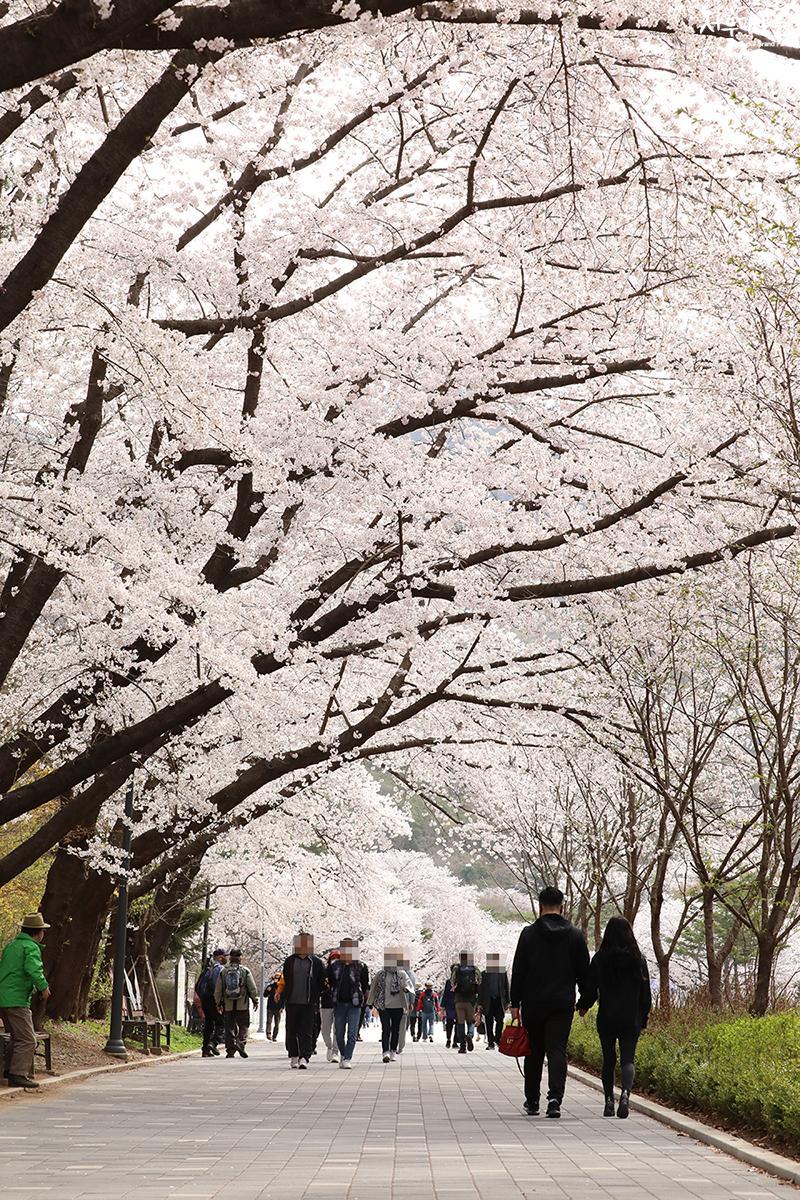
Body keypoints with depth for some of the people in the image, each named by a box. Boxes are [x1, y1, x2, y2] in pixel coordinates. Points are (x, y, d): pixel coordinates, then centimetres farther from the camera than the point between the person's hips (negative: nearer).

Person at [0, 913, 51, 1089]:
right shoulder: (31, 947, -9)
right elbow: (33, 969, -26)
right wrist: (43, 987, -15)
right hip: (16, 1000, -9)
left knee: (18, 1037, 20)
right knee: (27, 1040, -8)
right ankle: (18, 1075, -13)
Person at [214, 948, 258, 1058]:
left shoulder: (223, 971, 4)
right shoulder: (245, 971, -2)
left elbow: (217, 990, 8)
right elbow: (253, 988, -2)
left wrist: (219, 1003, 17)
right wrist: (255, 1000, 9)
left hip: (228, 1005, 2)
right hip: (243, 1005, -2)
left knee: (229, 1028, 8)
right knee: (243, 1026, 5)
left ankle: (230, 1050, 6)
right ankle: (240, 1043, -16)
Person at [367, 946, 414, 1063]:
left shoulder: (402, 974, 3)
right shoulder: (379, 974, 6)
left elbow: (409, 984, -8)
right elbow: (373, 989, 14)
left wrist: (406, 989, -32)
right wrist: (372, 1002, 17)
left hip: (398, 1006, 1)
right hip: (383, 1005, -1)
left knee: (395, 1029, 8)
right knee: (386, 1029, -11)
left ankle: (393, 1051, 20)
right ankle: (386, 1052, -19)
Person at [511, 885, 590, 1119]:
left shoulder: (529, 933, -1)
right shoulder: (575, 935, 3)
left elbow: (518, 971, -2)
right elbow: (584, 972, 6)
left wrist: (515, 1003, 2)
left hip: (534, 1003, 0)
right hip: (563, 1003, 0)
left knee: (534, 1052, 12)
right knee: (557, 1050, -4)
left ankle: (532, 1101, 20)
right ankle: (555, 1098, -22)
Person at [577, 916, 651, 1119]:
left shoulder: (600, 958, -6)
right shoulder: (638, 958, -1)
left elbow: (590, 988, -2)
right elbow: (646, 992, 3)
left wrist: (582, 1006, 17)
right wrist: (644, 1018, 12)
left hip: (606, 1018, 0)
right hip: (631, 1018, 0)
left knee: (608, 1059, 12)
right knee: (628, 1058, 1)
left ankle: (609, 1101, 10)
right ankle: (626, 1092, -24)